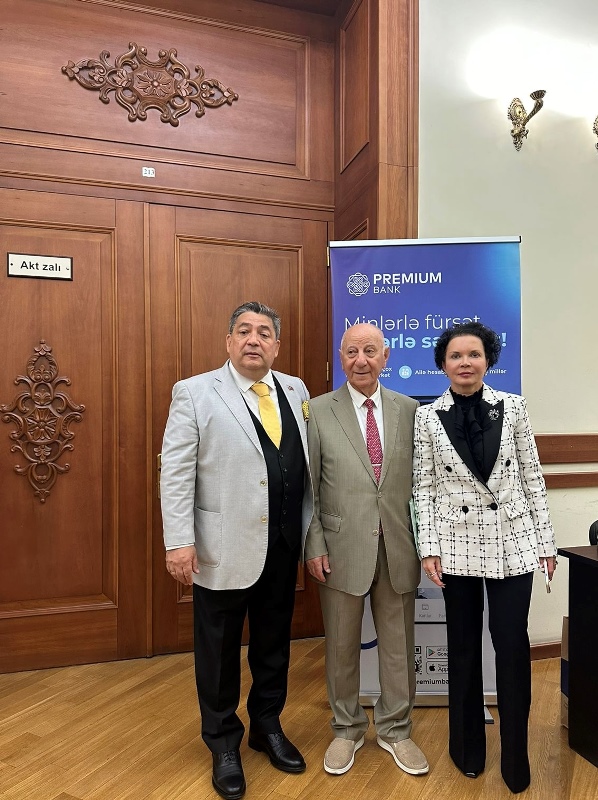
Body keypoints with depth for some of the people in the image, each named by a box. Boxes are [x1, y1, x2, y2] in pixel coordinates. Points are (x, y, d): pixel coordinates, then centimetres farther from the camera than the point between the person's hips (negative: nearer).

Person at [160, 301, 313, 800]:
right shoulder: (195, 392, -6)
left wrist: (312, 532, 5)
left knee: (274, 643, 19)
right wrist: (179, 541, -14)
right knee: (220, 649, 14)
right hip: (224, 548, -3)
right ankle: (224, 743, 36)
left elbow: (308, 465, 6)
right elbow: (176, 473, -9)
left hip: (283, 547, 4)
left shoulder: (296, 391, 6)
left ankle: (268, 726, 42)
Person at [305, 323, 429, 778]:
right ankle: (347, 729, 37)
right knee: (342, 646, 14)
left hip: (398, 548, 2)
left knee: (399, 645, 15)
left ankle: (395, 729, 38)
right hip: (343, 548, -1)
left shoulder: (410, 410, 2)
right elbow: (308, 486, -3)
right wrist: (315, 544, -7)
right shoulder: (319, 411, -4)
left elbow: (420, 480, 5)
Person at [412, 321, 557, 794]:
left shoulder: (513, 407, 1)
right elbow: (424, 487, 0)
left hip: (512, 541, 0)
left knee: (512, 645, 2)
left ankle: (516, 757, 24)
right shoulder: (427, 417, -1)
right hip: (457, 543, 0)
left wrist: (546, 540, 3)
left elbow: (533, 476, 3)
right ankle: (468, 746, 33)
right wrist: (429, 546, -6)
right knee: (463, 645, 12)